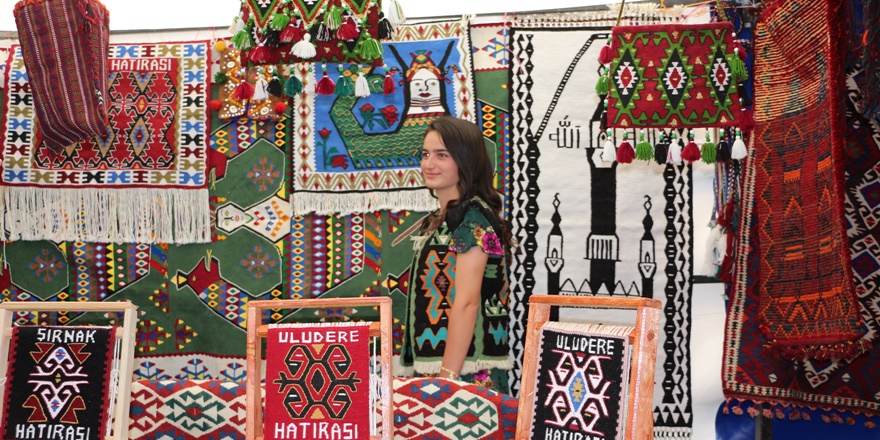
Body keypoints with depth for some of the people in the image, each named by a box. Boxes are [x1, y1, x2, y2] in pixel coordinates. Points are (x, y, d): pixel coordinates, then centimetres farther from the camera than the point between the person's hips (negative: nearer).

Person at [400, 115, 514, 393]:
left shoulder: (473, 218, -11)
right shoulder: (437, 222, 15)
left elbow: (466, 303, -18)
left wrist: (447, 377, -20)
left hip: (467, 371, -8)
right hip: (431, 368, 8)